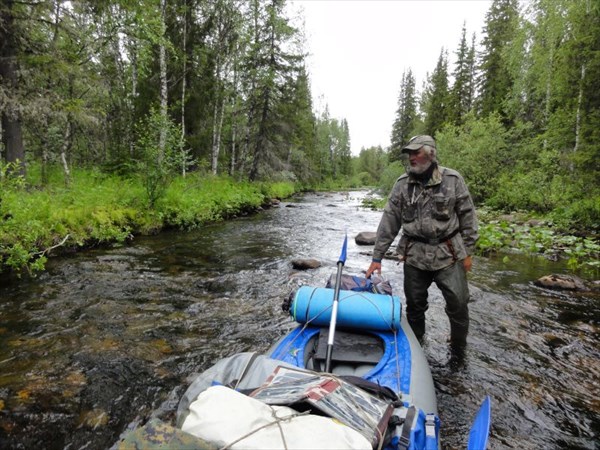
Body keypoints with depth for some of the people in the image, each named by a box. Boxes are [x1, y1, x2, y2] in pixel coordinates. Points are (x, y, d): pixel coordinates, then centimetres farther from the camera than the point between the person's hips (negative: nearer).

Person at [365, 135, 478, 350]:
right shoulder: (402, 184, 0)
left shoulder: (452, 179, -3)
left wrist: (467, 251, 2)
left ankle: (459, 350, 29)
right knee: (415, 305, 12)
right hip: (414, 255, 2)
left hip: (448, 254, -1)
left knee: (458, 304, 3)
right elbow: (389, 221, -1)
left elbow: (468, 217, 3)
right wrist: (377, 257, -3)